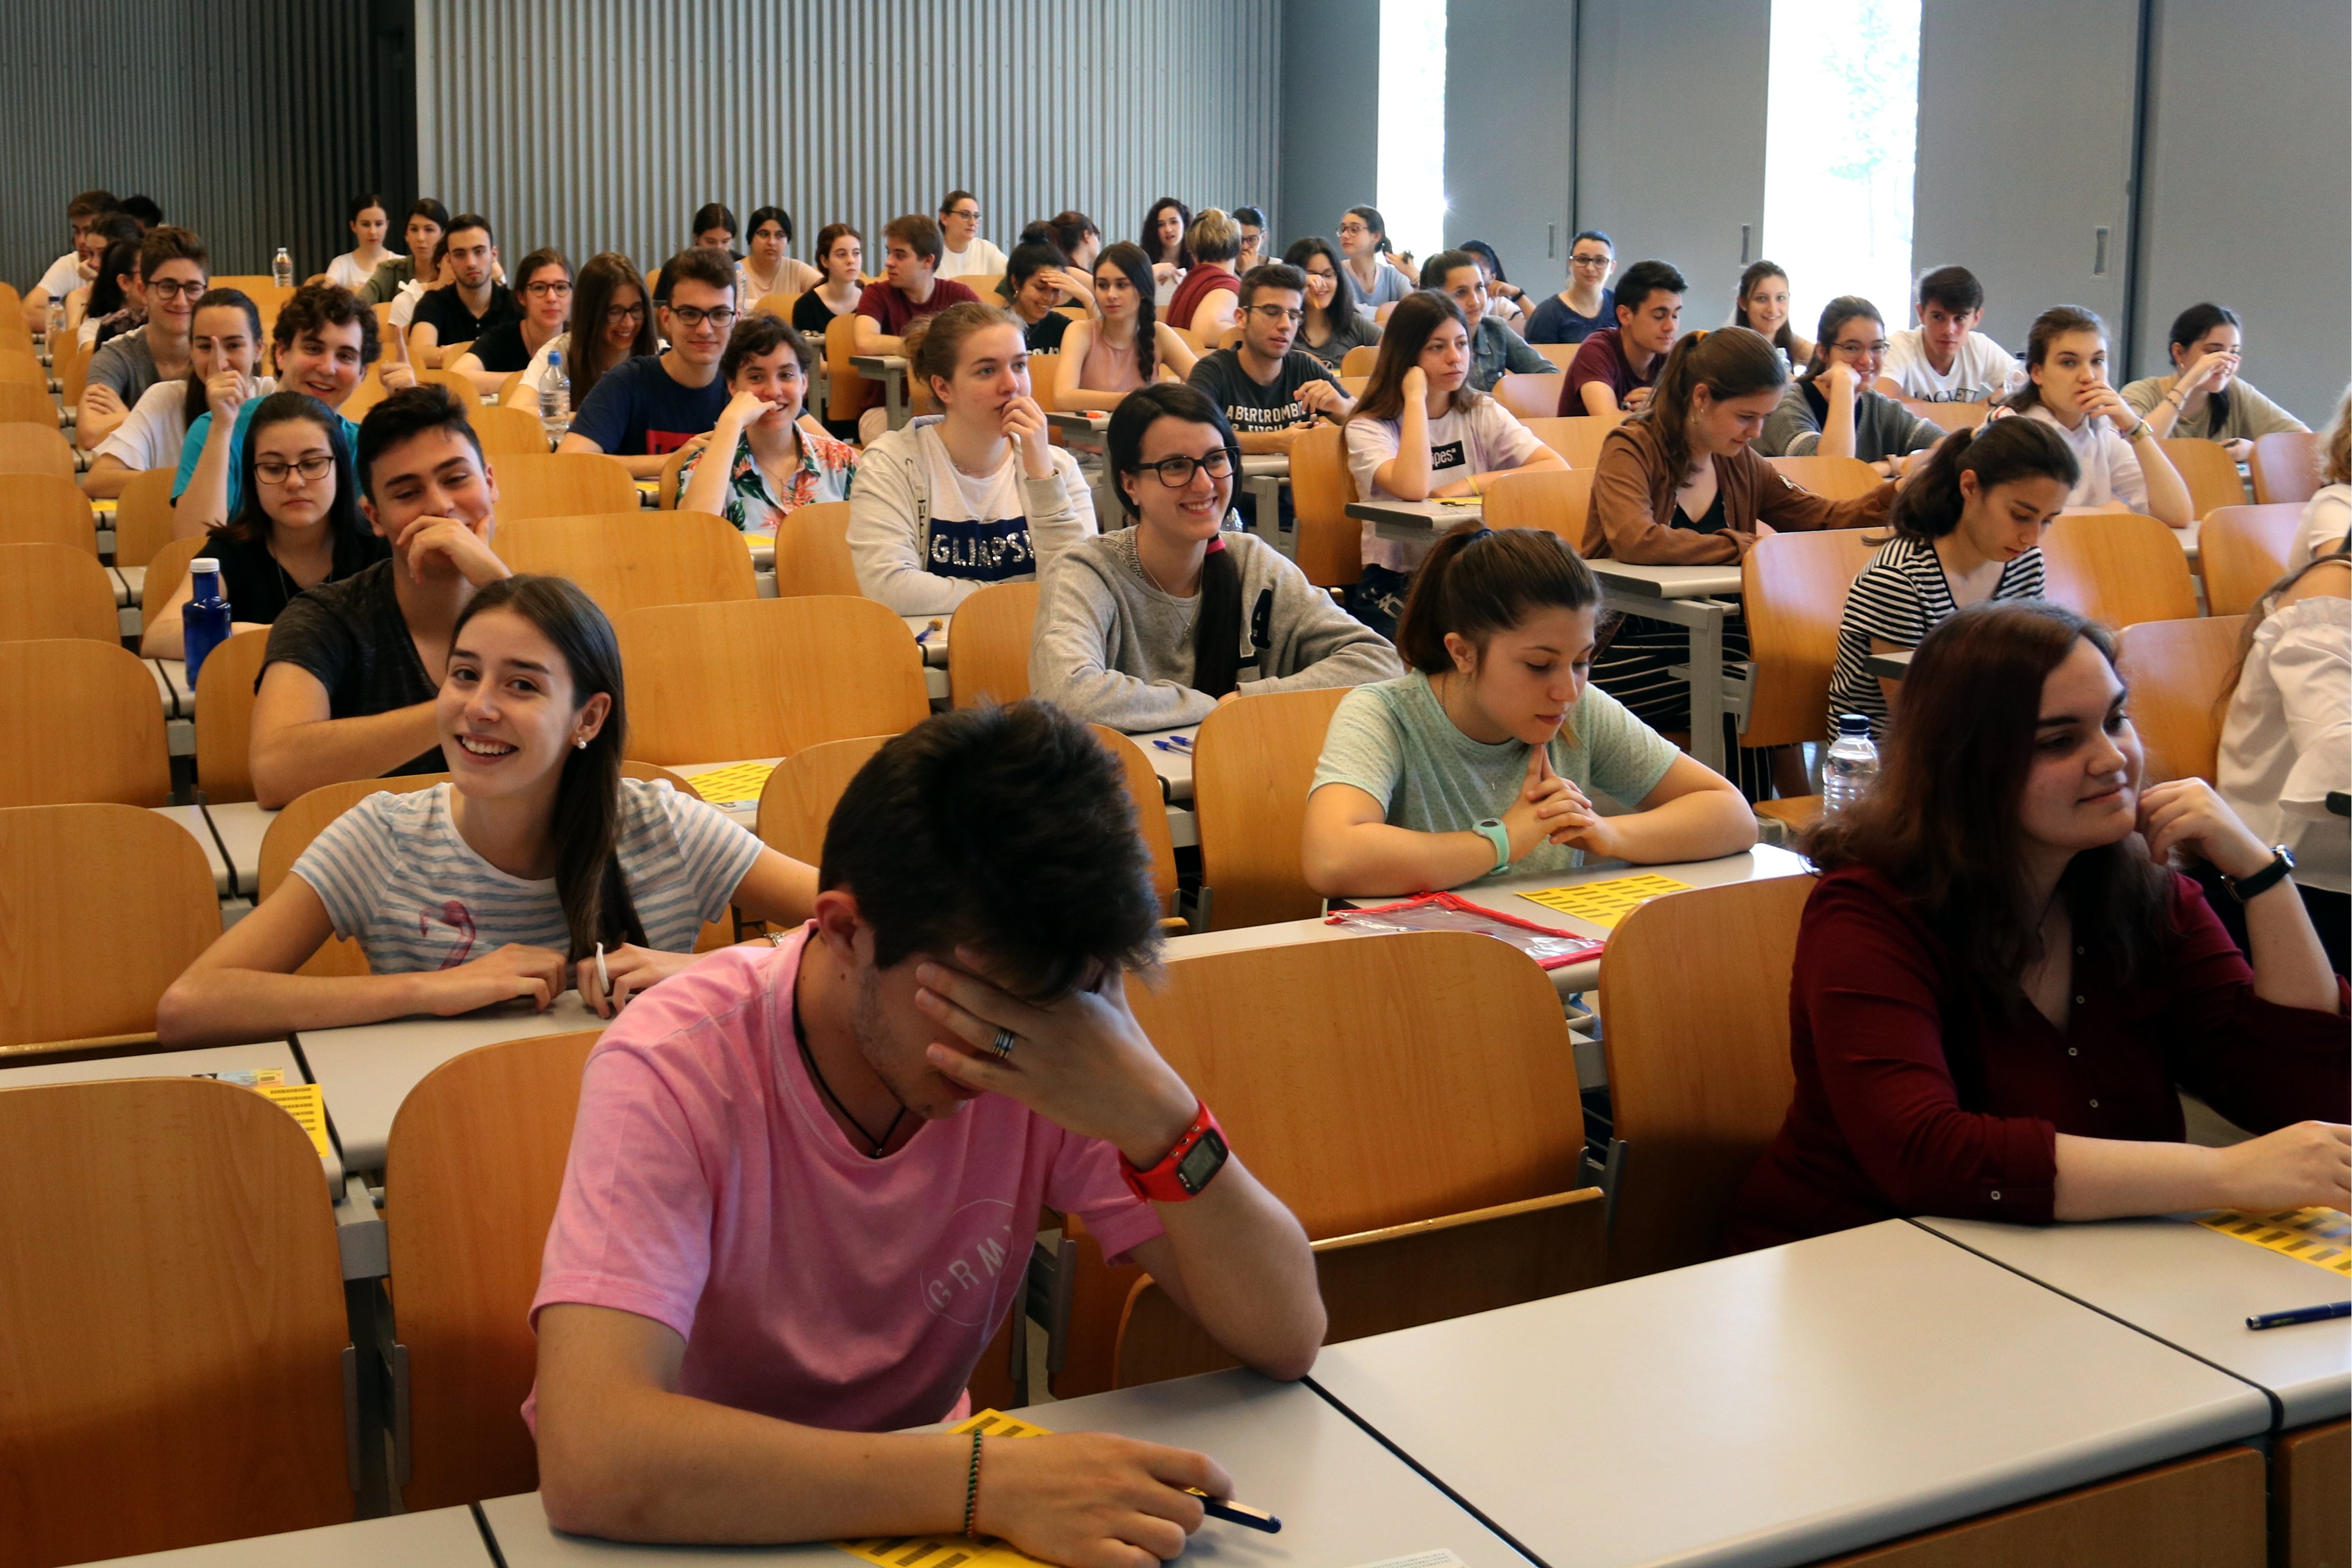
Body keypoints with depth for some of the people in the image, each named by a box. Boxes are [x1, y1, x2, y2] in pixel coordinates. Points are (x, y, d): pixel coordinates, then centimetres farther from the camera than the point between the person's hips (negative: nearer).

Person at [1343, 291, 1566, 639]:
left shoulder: (1482, 414, 10)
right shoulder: (1368, 427, -3)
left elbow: (1559, 470, -5)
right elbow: (1412, 489, -25)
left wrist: (1470, 486, -14)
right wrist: (1416, 397, -15)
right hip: (1396, 582, -4)